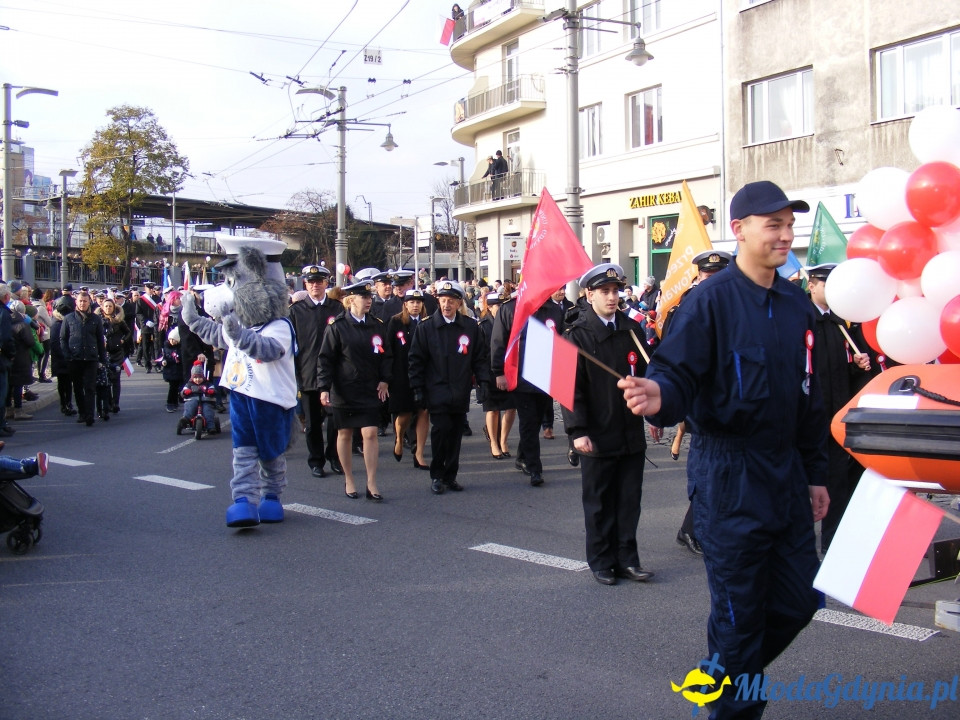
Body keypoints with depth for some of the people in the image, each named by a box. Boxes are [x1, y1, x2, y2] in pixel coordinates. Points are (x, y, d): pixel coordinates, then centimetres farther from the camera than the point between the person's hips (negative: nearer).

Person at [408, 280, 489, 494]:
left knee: (456, 434, 6)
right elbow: (416, 360, 2)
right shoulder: (427, 327, 0)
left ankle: (450, 476, 18)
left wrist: (484, 381, -2)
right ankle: (437, 476, 6)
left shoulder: (471, 327, 5)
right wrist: (418, 389, -2)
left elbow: (480, 357, 9)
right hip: (437, 393, -2)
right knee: (440, 431, -9)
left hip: (460, 394, 2)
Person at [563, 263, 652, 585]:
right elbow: (573, 387, -9)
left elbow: (645, 374, 12)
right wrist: (578, 431, -15)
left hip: (631, 433, 4)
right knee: (599, 503, 8)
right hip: (598, 435, -4)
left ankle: (627, 558, 22)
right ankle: (601, 562, 19)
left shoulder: (632, 329, 7)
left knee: (629, 499, 10)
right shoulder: (578, 335, -5)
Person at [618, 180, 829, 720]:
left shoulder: (797, 305, 9)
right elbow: (678, 374, -17)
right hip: (729, 477, -7)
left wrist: (816, 473, 16)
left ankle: (733, 670, 36)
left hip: (786, 476, 7)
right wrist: (659, 397, -41)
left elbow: (810, 397, 15)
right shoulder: (711, 301, -12)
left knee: (799, 601, 12)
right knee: (740, 609, 3)